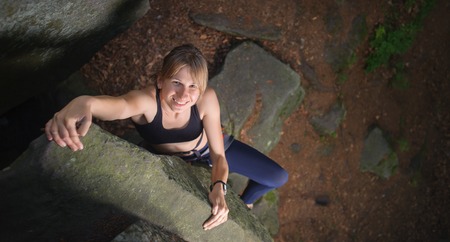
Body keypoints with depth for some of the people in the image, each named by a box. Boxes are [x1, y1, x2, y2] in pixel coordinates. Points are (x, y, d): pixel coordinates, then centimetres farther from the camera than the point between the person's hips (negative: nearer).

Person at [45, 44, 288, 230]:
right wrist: (83, 103, -93)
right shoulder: (146, 100, -43)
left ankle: (244, 202, 34)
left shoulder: (207, 99, -36)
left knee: (277, 178, -2)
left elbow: (219, 155, -29)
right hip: (166, 158, -1)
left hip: (205, 147, 1)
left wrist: (218, 189, -51)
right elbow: (121, 105, -69)